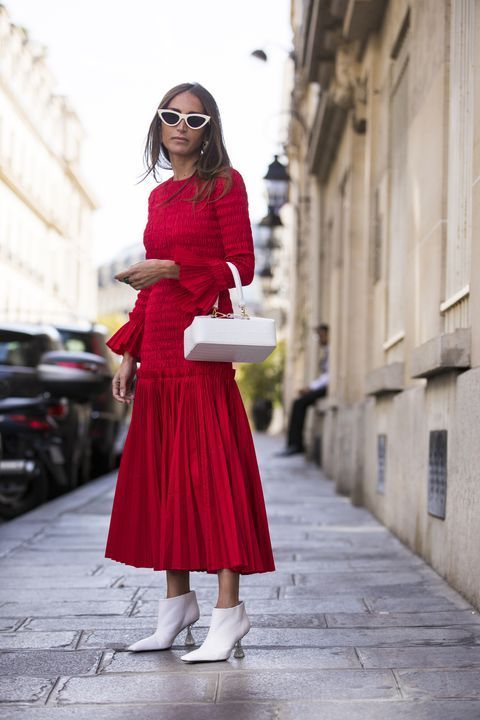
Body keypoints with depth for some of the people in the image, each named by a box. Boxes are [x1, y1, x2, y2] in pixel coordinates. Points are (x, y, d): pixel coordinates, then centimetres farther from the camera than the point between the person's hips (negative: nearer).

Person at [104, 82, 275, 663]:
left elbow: (241, 267, -7)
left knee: (209, 469, -9)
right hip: (157, 348, 7)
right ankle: (177, 603, 17)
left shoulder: (224, 183, 0)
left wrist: (172, 268, -17)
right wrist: (128, 354, 15)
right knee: (159, 473, 7)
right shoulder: (159, 195, 18)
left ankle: (228, 610, -5)